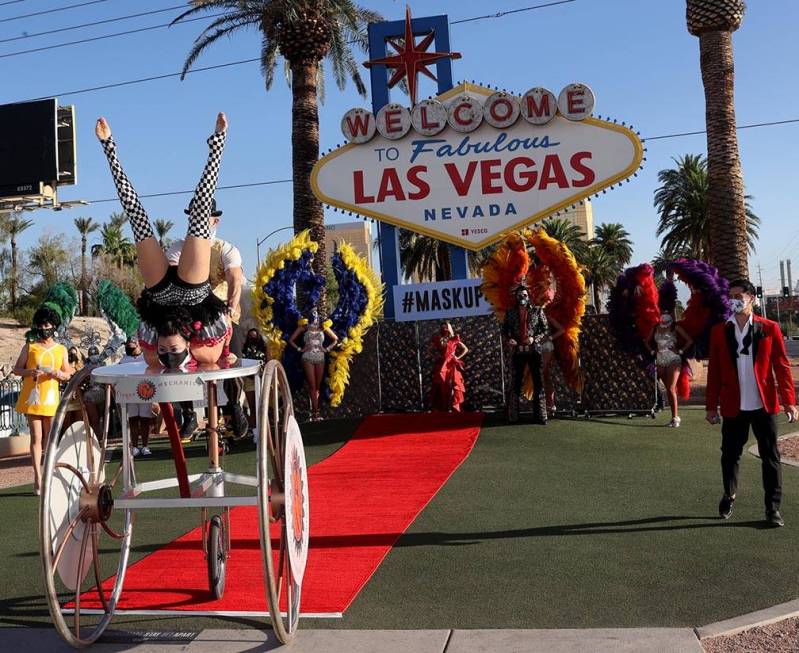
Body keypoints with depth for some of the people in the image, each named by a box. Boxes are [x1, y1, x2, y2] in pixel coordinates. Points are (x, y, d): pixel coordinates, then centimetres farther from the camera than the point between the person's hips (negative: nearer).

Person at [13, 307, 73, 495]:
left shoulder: (61, 349, 8)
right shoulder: (30, 347, 4)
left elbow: (68, 374, 11)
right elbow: (16, 369, 5)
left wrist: (59, 374, -10)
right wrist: (30, 372, -15)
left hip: (51, 398, 2)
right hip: (32, 397, -2)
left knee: (50, 438, 8)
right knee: (36, 437, -6)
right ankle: (38, 479, -6)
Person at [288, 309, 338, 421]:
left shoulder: (323, 328, 9)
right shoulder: (304, 328, 4)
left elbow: (335, 339, 16)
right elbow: (291, 340, 7)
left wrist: (327, 349, 6)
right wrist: (299, 349, -2)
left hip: (320, 358, 3)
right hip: (308, 358, -3)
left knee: (318, 386, 3)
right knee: (312, 385, -7)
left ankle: (314, 412, 6)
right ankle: (315, 412, -7)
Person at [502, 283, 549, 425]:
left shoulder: (537, 311, 4)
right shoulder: (510, 312, 8)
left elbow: (546, 330, 4)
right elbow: (504, 329, 14)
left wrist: (535, 339, -11)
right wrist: (509, 339, -6)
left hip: (534, 351, -1)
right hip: (518, 351, 1)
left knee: (538, 383, -1)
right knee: (516, 383, 4)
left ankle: (540, 416, 3)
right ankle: (513, 415, 9)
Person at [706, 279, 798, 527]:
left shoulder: (769, 328, 0)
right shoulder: (719, 332, 3)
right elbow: (714, 371, 4)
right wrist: (711, 405, 3)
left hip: (764, 405, -1)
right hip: (733, 406, 1)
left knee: (770, 457, 4)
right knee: (730, 454, 12)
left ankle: (773, 507, 14)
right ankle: (729, 494, 34)